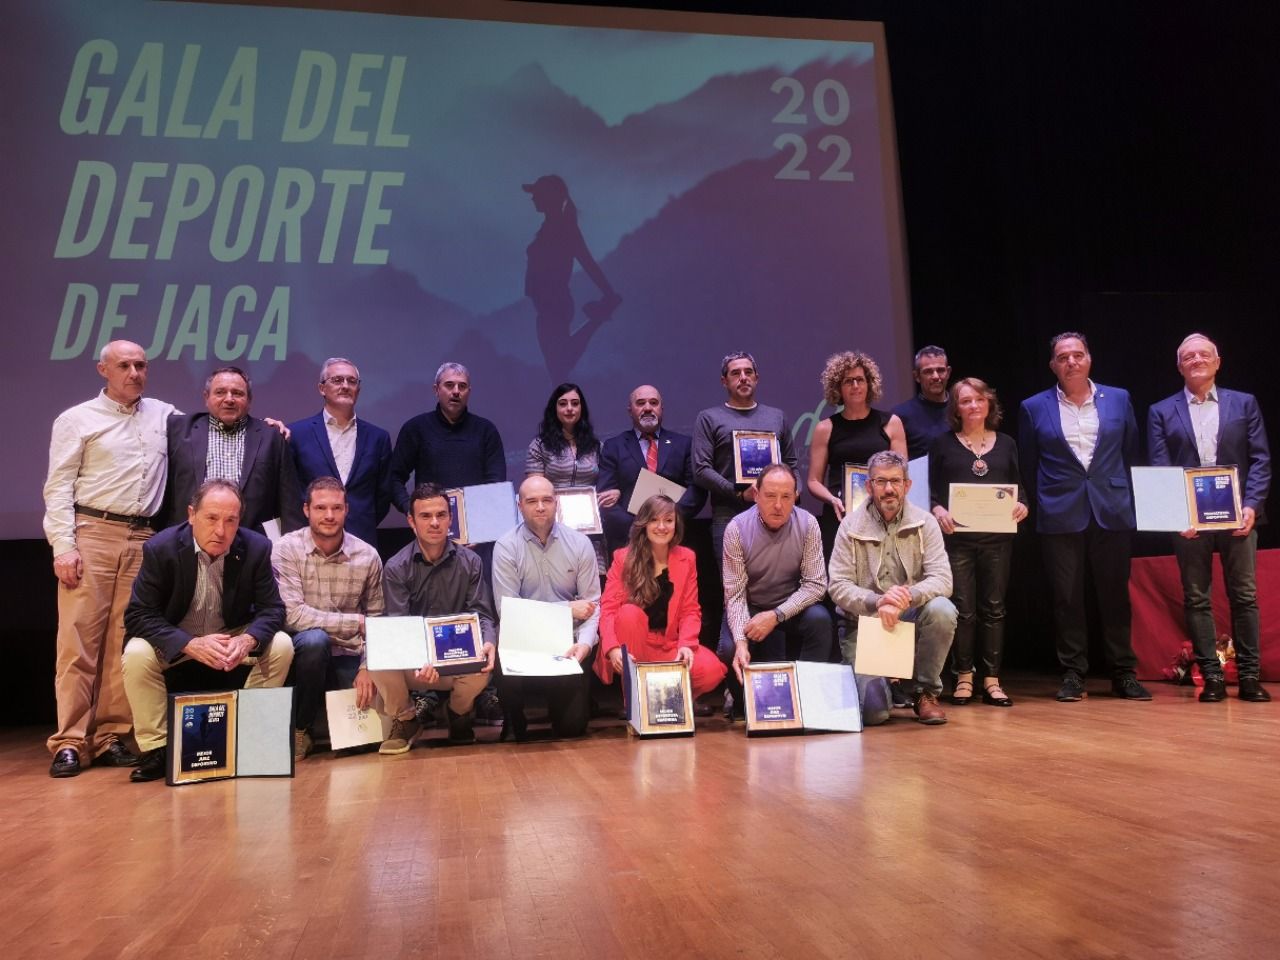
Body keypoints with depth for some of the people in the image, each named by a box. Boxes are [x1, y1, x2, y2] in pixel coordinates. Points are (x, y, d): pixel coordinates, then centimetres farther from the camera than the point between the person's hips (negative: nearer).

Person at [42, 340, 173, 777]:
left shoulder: (165, 415, 15)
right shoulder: (77, 420, 6)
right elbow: (58, 486, 1)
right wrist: (63, 546, -10)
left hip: (142, 540, 3)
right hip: (90, 534, -3)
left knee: (125, 642, 3)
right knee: (78, 640, -5)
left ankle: (111, 738, 9)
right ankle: (69, 743, 0)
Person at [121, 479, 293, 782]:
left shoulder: (256, 548, -15)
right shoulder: (160, 548, -20)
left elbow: (272, 609, -11)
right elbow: (137, 615, -21)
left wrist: (248, 640, -35)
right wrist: (190, 644, -37)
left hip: (232, 639, 2)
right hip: (175, 644, -1)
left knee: (281, 646, -23)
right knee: (136, 654, -31)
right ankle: (156, 748, -12)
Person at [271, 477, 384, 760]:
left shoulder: (368, 556, -4)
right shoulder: (286, 549, -11)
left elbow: (377, 620, 1)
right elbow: (292, 615, -20)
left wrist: (367, 668, -11)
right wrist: (356, 622, -19)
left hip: (349, 657, 2)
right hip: (305, 651, -2)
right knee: (314, 639, -35)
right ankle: (299, 727, -10)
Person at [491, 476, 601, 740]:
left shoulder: (580, 544, 2)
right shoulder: (506, 547, -4)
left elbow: (593, 604, 0)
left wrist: (585, 642, -20)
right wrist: (567, 609, -12)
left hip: (567, 640, 1)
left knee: (573, 725, -11)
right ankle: (516, 728, 4)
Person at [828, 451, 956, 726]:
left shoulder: (924, 523, -2)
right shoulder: (850, 527, -4)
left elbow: (942, 579, -12)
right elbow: (838, 587, -10)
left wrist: (908, 596, -31)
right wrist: (877, 602, -28)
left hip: (911, 618, 2)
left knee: (942, 609, -33)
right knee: (872, 713, -19)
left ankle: (926, 693, -8)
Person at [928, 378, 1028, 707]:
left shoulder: (1005, 444, 13)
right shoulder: (943, 444, 7)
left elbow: (1019, 486, 13)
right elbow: (931, 490, 4)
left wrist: (1021, 505, -7)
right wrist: (938, 510, -15)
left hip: (997, 535, 2)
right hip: (957, 535, -2)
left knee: (993, 607, 5)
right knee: (963, 609, -2)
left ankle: (992, 680, 11)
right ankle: (963, 677, 10)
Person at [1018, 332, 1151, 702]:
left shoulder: (1118, 399, 8)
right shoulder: (1034, 408, 3)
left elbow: (1131, 453, 12)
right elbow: (1028, 467, 7)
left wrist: (1127, 499, 9)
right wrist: (1039, 506, 5)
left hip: (1112, 514, 1)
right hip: (1060, 516, -1)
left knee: (1115, 595, 6)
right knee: (1067, 598, 2)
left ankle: (1123, 673, 17)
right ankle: (1072, 673, 12)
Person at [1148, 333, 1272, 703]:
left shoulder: (1244, 403, 9)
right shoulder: (1161, 412, 8)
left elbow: (1260, 460, 3)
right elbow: (1159, 468, 0)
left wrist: (1251, 506, -10)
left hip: (1237, 515, 0)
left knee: (1244, 596, 4)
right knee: (1196, 599, 2)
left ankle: (1249, 676, 12)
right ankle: (1212, 676, 9)